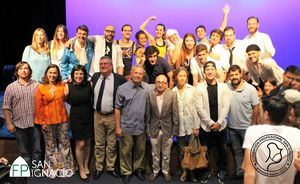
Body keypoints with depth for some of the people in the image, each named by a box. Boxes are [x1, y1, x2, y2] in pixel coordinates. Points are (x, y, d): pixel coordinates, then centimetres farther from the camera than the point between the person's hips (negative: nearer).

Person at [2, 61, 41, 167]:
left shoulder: (37, 86, 2)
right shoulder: (11, 87, 0)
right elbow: (6, 107, -1)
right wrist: (9, 123, -6)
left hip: (35, 123, 1)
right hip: (19, 124, -1)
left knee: (37, 150, 9)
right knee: (24, 152, 11)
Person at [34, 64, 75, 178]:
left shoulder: (62, 85, 3)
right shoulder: (41, 88, -4)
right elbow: (39, 107, -3)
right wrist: (42, 122, -5)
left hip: (62, 120, 2)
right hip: (48, 121, -2)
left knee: (64, 143, 8)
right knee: (50, 145, 10)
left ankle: (65, 167, 23)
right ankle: (52, 168, 25)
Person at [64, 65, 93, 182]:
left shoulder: (89, 85, -6)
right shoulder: (68, 87, -7)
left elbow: (93, 98, 3)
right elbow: (67, 101, 5)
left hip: (89, 118, 2)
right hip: (76, 119, -2)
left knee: (88, 143, 13)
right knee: (80, 144, 2)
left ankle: (86, 166, 34)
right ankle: (81, 170, 21)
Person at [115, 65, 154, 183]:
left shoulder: (148, 88, -4)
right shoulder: (122, 88, -7)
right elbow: (117, 109, -4)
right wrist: (118, 127, -5)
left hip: (142, 126, 2)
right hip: (126, 126, -1)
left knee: (140, 150, 16)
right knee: (126, 151, 10)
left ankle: (139, 169, 35)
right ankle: (126, 172, 27)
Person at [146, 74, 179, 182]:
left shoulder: (172, 95, -10)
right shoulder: (150, 95, -6)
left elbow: (175, 114, -6)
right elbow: (147, 113, 0)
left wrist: (175, 130, -5)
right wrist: (147, 128, 1)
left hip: (167, 129, -1)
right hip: (154, 129, 1)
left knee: (166, 154, 15)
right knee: (155, 153, 17)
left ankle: (166, 171, 35)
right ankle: (155, 170, 36)